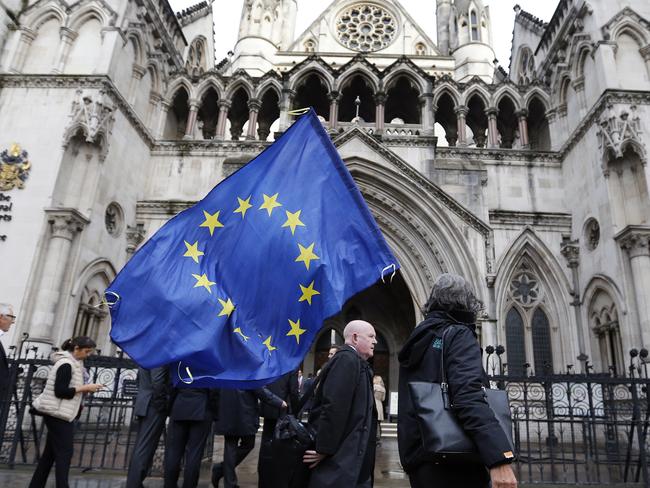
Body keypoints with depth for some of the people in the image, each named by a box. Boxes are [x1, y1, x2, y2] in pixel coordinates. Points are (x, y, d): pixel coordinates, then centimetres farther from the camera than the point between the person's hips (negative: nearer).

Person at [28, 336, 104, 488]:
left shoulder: (72, 363, 12)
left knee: (51, 452, 13)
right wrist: (85, 388, -19)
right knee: (65, 452, -7)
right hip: (57, 413, -10)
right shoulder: (66, 364, -17)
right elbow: (60, 391, -22)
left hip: (57, 413, 10)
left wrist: (85, 389, 3)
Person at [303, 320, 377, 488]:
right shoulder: (347, 359, -16)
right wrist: (323, 449, -23)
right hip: (339, 456, -10)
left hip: (349, 453, 10)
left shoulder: (354, 361, 14)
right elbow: (333, 406, -24)